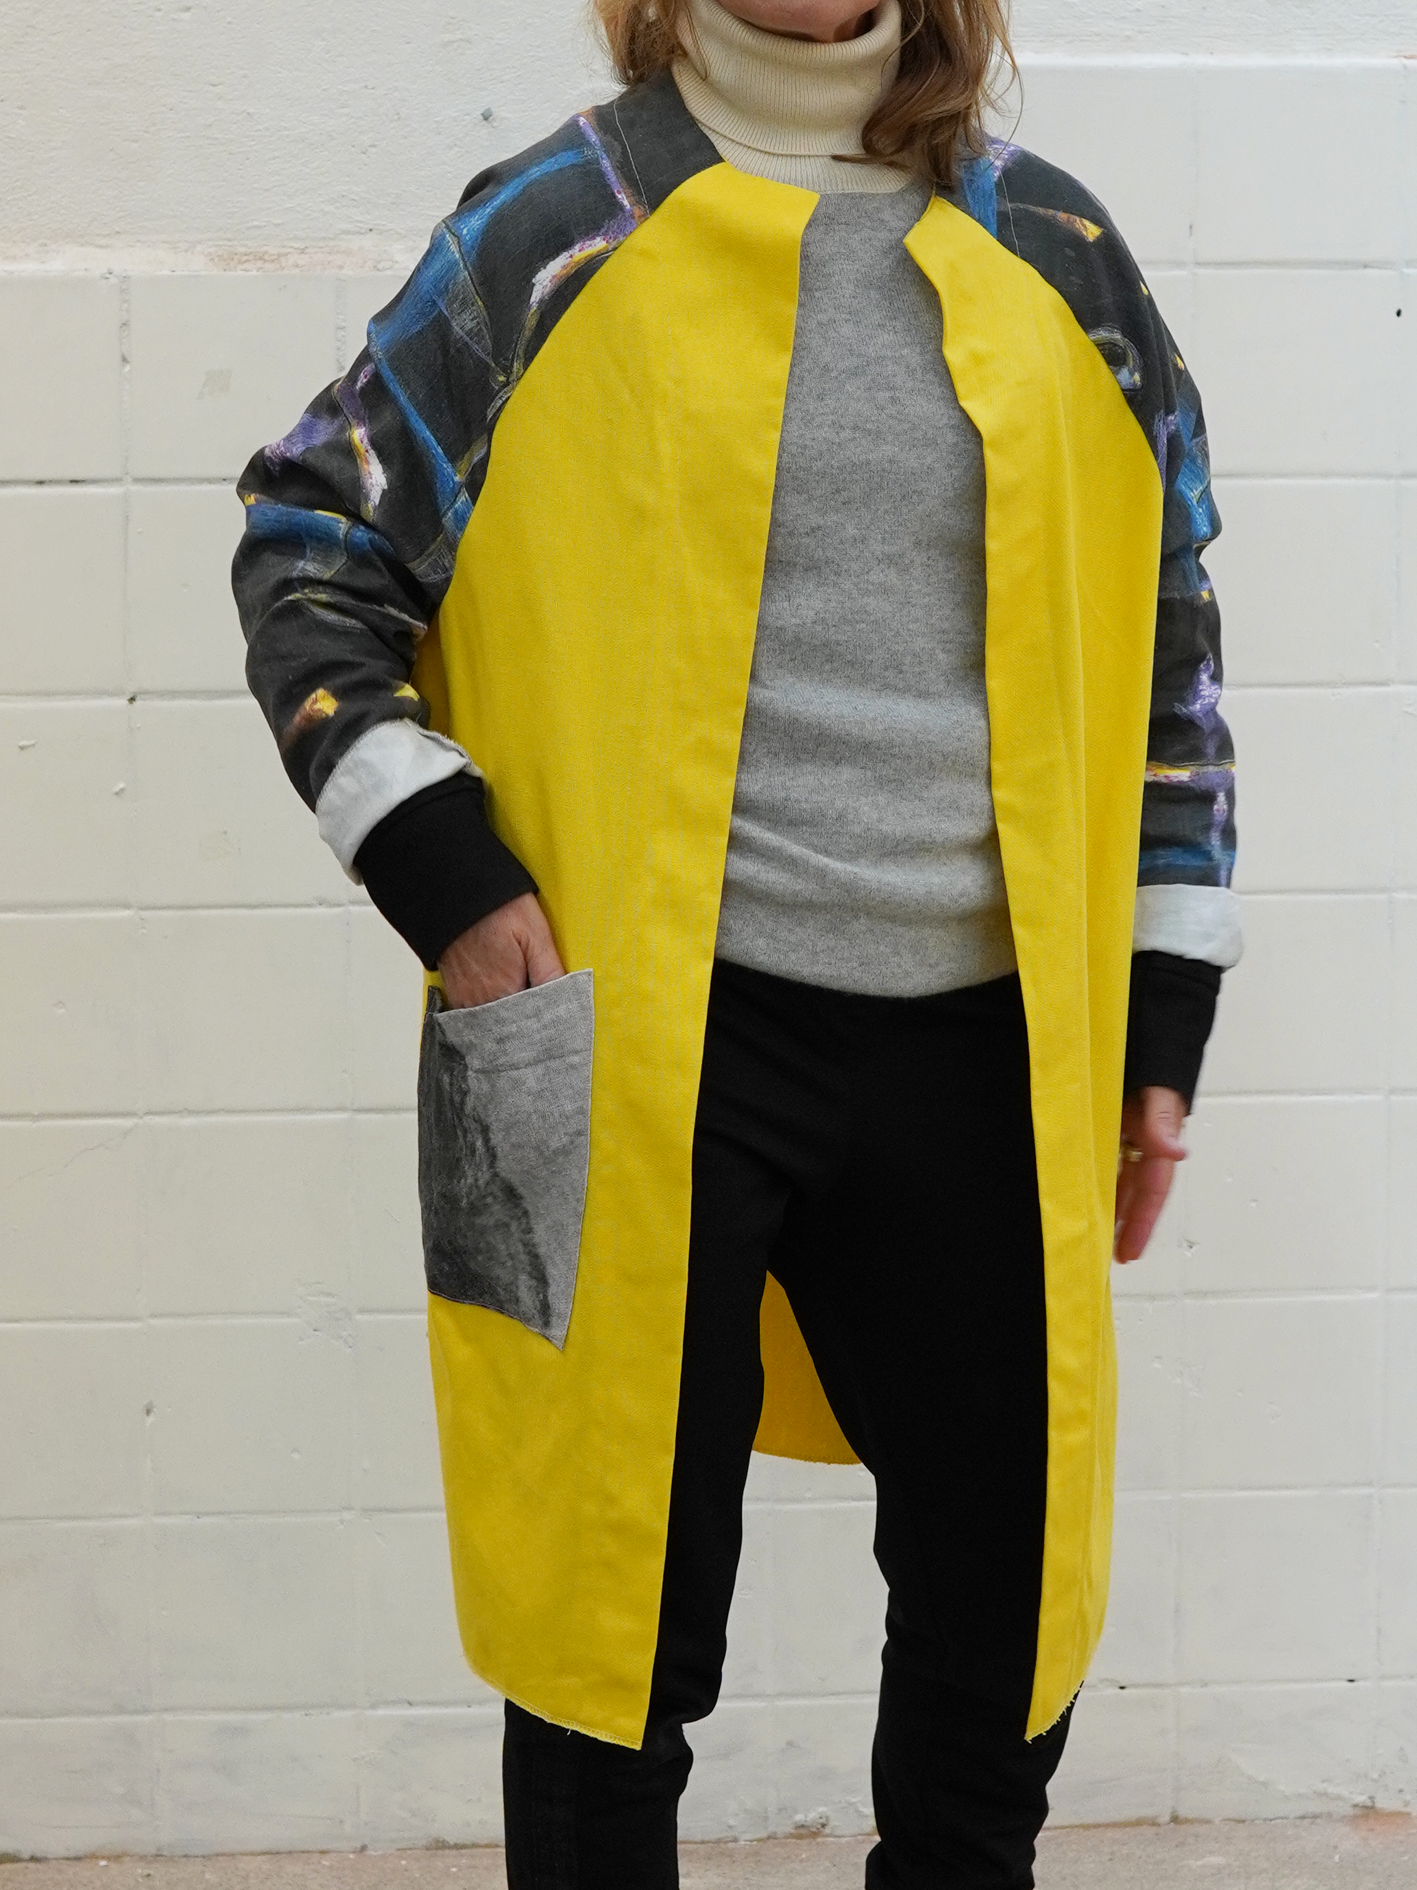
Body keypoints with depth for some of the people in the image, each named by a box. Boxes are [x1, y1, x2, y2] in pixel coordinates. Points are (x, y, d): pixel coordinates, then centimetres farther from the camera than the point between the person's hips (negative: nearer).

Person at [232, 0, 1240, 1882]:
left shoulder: (1059, 255, 9)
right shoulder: (552, 235, 1)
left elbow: (1167, 631, 14)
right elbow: (308, 549, 5)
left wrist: (1163, 1019, 10)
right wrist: (444, 877, -7)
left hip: (974, 1053, 3)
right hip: (636, 1046, -3)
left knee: (1005, 1584, 12)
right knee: (620, 1612, 6)